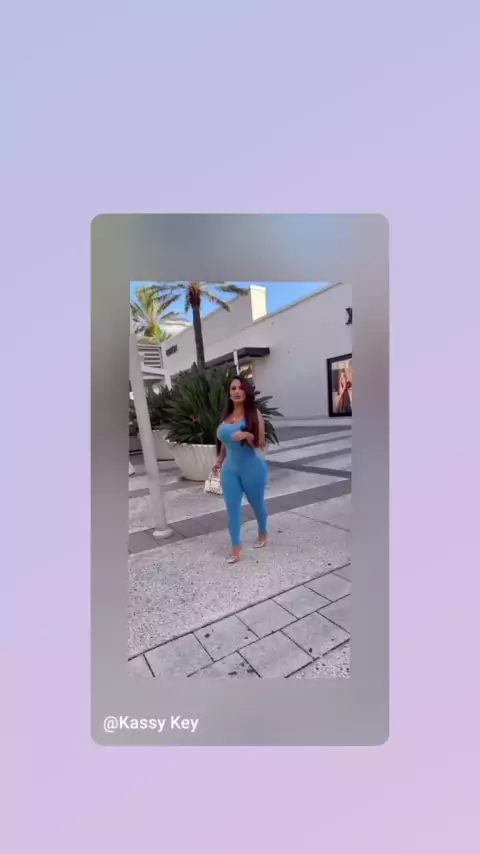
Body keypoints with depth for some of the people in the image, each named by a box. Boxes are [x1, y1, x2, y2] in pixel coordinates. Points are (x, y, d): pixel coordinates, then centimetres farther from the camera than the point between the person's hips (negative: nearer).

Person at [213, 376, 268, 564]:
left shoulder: (254, 414, -10)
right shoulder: (226, 416, 6)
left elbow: (260, 444, -11)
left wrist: (246, 435, -28)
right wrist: (219, 461, 20)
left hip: (252, 468, -4)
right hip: (230, 469, 4)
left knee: (257, 504, 15)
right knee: (232, 507, 1)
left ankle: (263, 534, 40)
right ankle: (236, 546, 13)